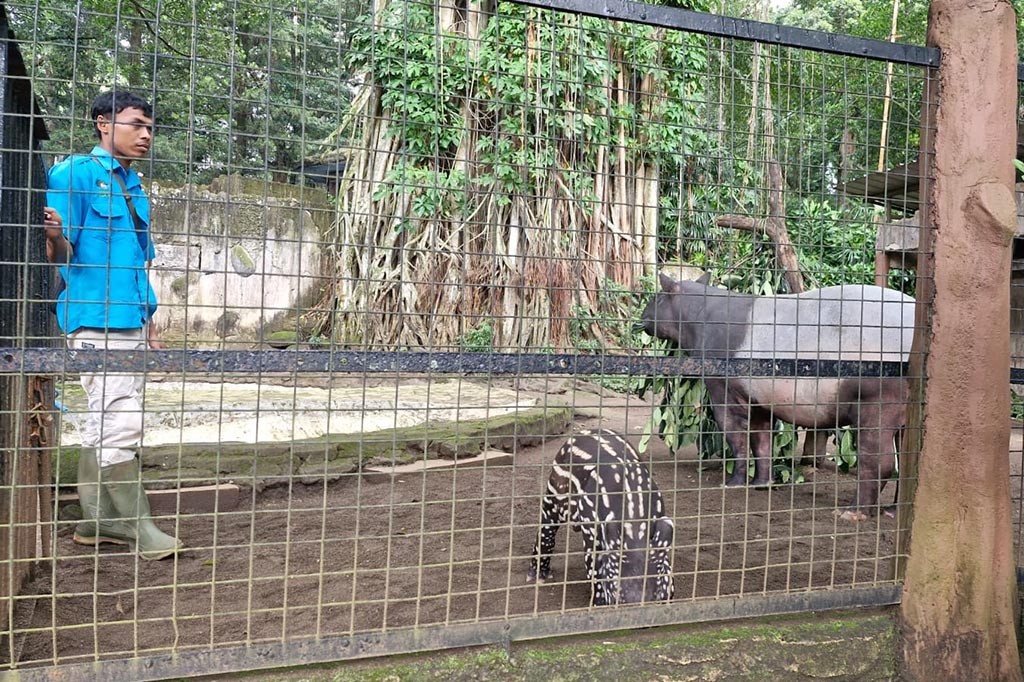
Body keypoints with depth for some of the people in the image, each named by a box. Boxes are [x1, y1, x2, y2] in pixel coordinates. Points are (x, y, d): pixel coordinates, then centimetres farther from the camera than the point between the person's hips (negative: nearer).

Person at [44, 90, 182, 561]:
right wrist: (55, 236, -36)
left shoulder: (133, 186, 18)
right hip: (95, 320, -8)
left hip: (130, 322, 8)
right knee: (121, 424, -9)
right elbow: (61, 255, -12)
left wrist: (148, 320, 21)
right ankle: (135, 524, 0)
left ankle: (98, 521, 20)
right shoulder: (76, 173, -7)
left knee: (107, 425, 12)